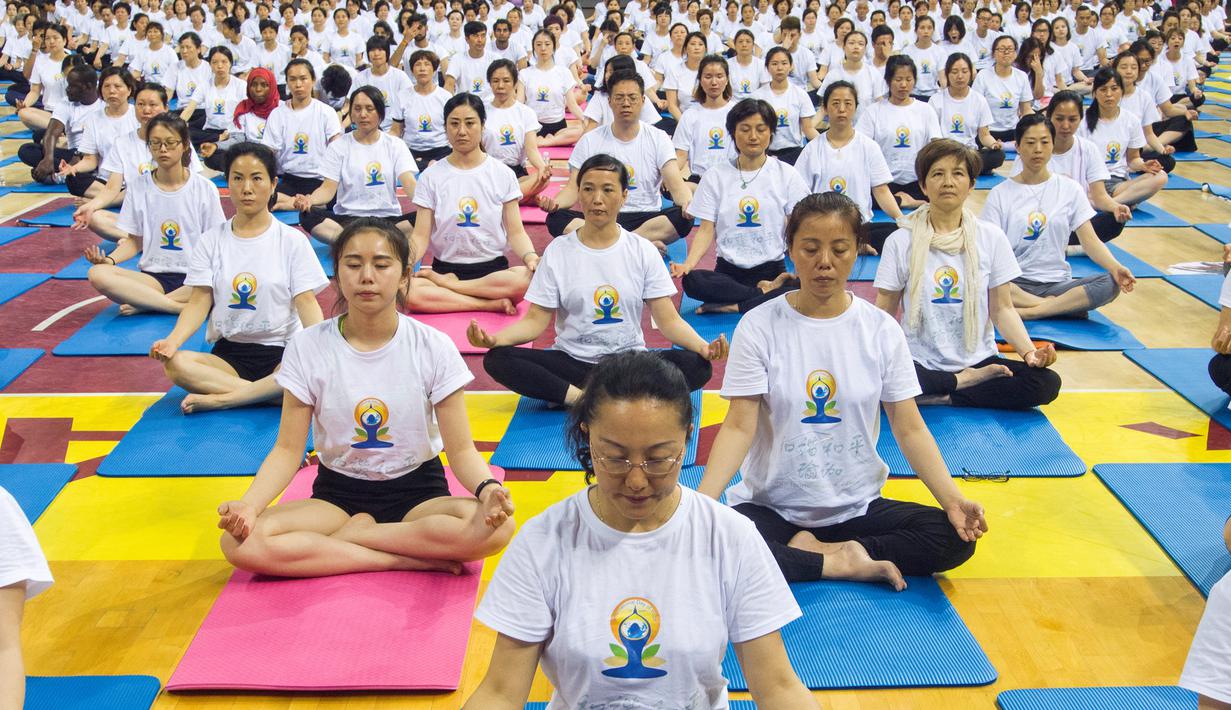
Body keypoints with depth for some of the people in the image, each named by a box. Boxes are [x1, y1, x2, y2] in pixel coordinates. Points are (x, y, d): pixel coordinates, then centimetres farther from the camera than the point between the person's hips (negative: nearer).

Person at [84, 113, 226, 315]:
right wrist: (109, 259, -9)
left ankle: (144, 303, -21)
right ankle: (180, 306, -27)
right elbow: (134, 241, 11)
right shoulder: (138, 187, 7)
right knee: (97, 274, -26)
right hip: (153, 275, 2)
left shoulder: (204, 188, 1)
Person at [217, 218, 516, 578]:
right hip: (337, 492, 1)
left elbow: (460, 448, -7)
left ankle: (348, 535, -17)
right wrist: (249, 503, -23)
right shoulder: (307, 346, -5)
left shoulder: (434, 347, -8)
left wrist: (487, 487, -30)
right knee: (240, 542, -28)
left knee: (496, 527, -33)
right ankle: (410, 558, -21)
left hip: (418, 491, -1)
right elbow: (288, 449, -4)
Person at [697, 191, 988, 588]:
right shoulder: (759, 327, -7)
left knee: (957, 538, -21)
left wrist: (952, 500, -17)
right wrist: (700, 502, -27)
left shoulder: (881, 329, 0)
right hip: (771, 507, -2)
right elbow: (740, 427, -12)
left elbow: (909, 428, -1)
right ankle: (841, 563, -14)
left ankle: (813, 550, -11)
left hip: (858, 507, 2)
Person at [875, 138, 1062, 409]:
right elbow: (884, 313, 0)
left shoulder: (991, 237, 5)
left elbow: (1002, 308, 5)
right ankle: (965, 382, -12)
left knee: (1046, 383, -24)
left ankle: (940, 398, -13)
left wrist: (1029, 352, -13)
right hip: (919, 364, -2)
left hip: (978, 361, 2)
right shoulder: (900, 242, 1)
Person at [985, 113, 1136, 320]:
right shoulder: (1000, 194, 4)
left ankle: (1025, 312, -25)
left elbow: (1089, 240, 2)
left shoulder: (1070, 189, 10)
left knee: (1110, 284, -26)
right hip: (1015, 284, -2)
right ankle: (1062, 307, -21)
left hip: (1057, 283, 2)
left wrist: (1114, 267, -17)